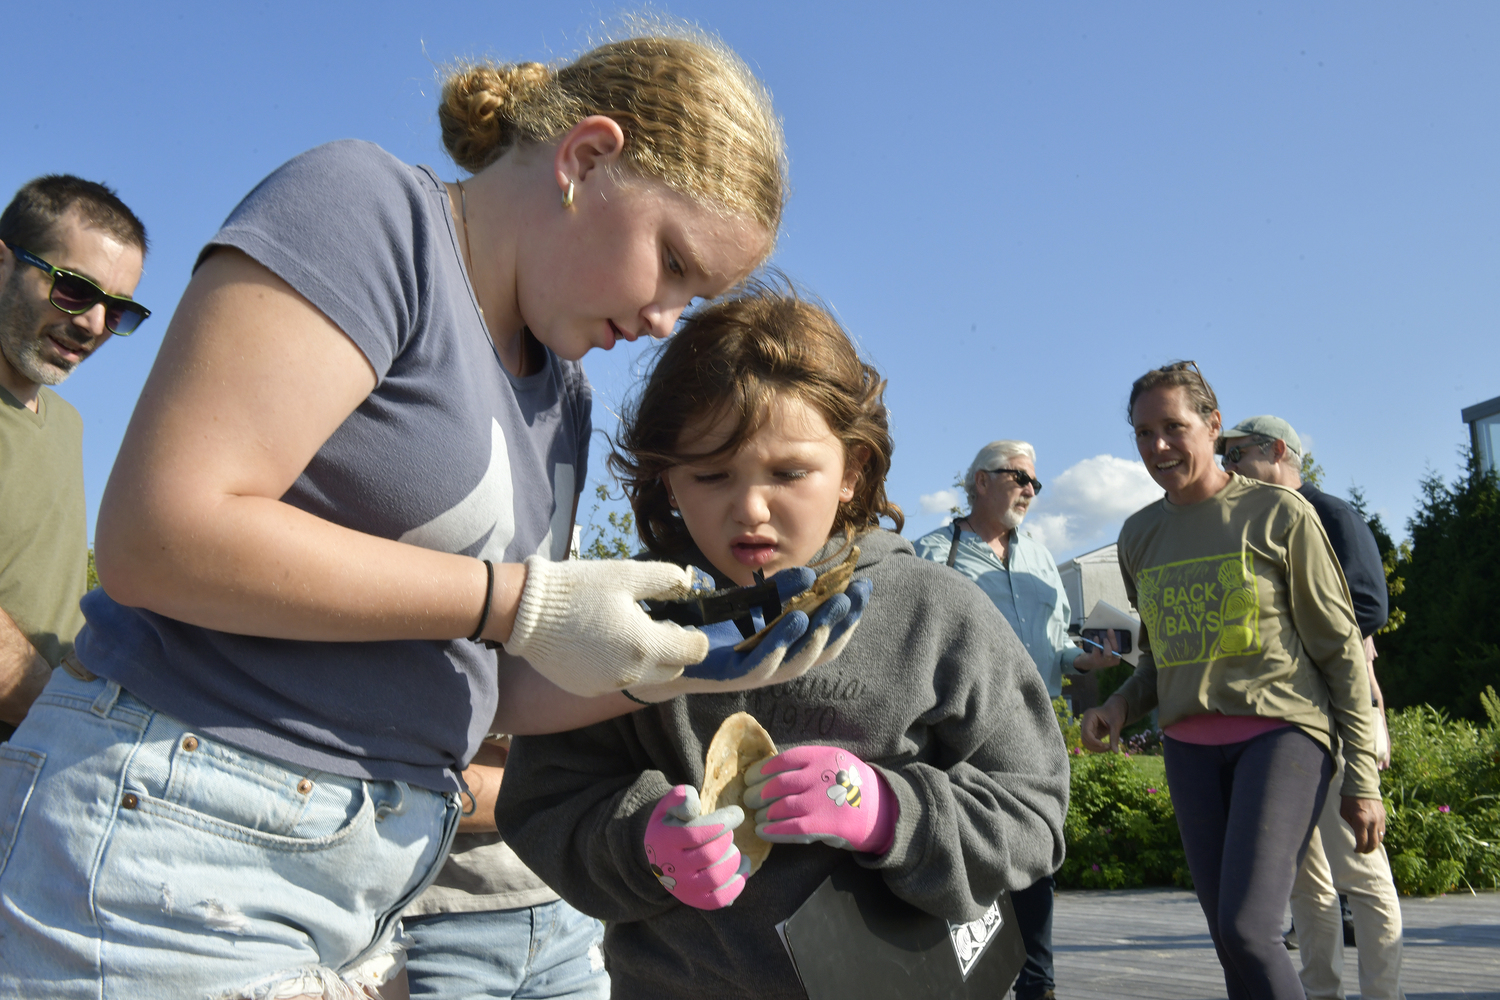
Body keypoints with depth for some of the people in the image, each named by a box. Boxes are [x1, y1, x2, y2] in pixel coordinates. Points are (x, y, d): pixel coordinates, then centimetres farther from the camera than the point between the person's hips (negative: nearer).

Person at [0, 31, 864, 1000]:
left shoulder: (563, 394, 11)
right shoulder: (369, 205, -12)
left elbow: (472, 689, 13)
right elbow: (157, 534, -22)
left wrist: (669, 670, -3)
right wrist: (525, 602, -20)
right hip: (175, 846, -7)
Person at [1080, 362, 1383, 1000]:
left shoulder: (1279, 514, -2)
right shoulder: (1139, 535, 12)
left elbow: (1340, 647, -1)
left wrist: (1361, 778, -4)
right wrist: (1119, 706, 1)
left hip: (1281, 732, -5)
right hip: (1190, 747, 5)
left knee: (1247, 930, -20)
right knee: (1229, 940, 4)